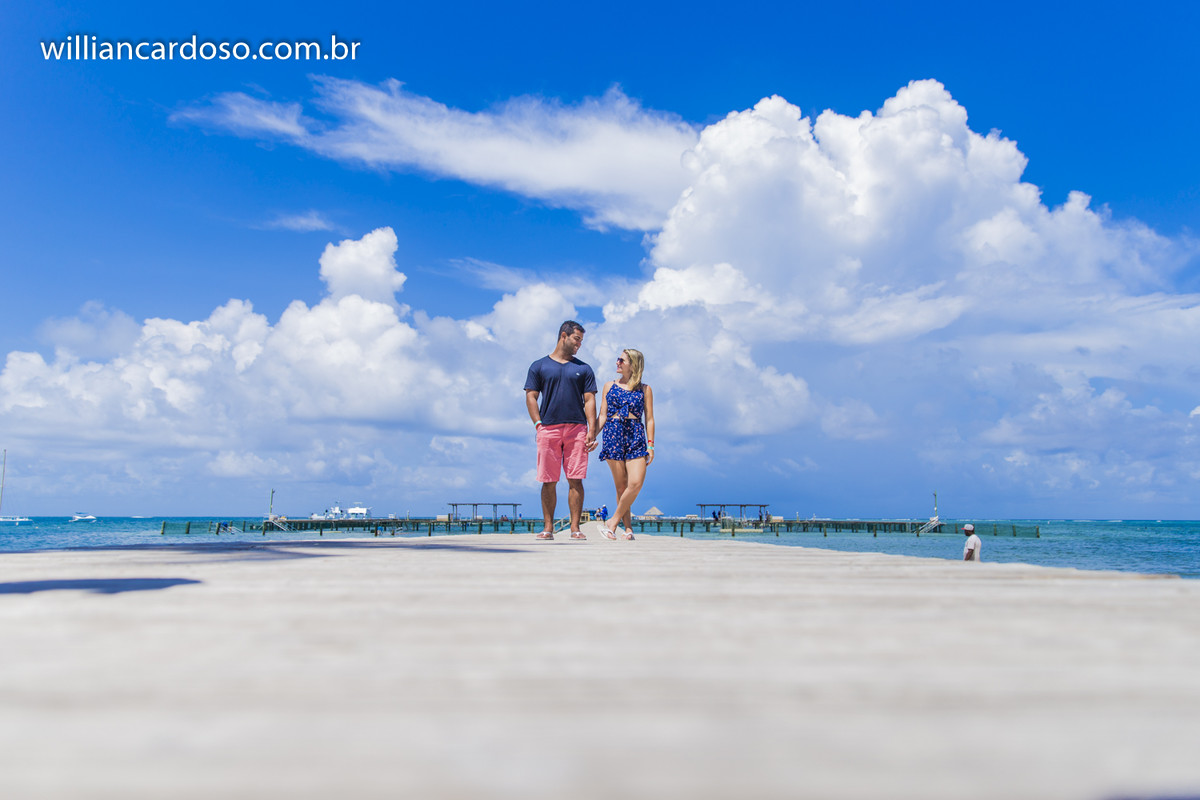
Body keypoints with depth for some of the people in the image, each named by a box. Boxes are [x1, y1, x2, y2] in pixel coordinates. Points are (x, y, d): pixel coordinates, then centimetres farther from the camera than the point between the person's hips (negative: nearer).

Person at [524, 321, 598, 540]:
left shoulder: (583, 369, 16)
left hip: (577, 428, 1)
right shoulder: (539, 366, 13)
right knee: (549, 481, 0)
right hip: (548, 428, -1)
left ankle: (575, 527, -1)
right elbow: (531, 397, 8)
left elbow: (589, 400, 9)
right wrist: (538, 424, -4)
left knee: (575, 480, -4)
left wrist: (592, 430, -2)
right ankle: (548, 528, 5)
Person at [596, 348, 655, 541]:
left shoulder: (645, 390, 10)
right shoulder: (609, 386, 14)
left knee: (636, 483, -16)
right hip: (613, 435, 1)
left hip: (636, 437, -1)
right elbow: (602, 416, 12)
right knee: (621, 486, -2)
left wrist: (650, 445, 1)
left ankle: (613, 523, -4)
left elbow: (649, 419, 9)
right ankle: (628, 529, 4)